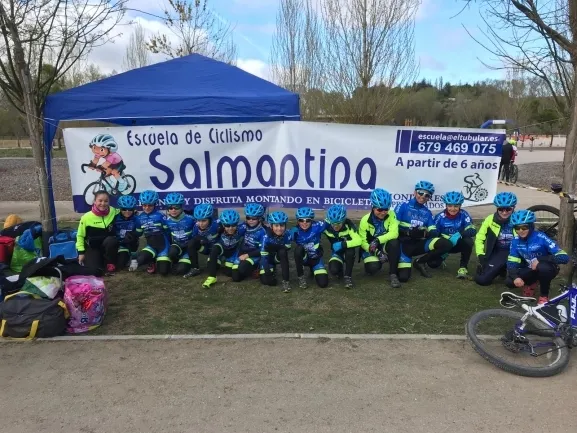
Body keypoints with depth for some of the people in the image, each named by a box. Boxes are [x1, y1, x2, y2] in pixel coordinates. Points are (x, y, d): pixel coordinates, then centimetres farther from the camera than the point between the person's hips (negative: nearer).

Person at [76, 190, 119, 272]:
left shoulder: (113, 212, -10)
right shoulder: (86, 217, -13)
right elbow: (80, 235, -1)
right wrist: (81, 252, -4)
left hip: (108, 245, 1)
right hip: (92, 247, -1)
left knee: (111, 241, -33)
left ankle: (110, 264, -10)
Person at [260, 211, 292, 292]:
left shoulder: (287, 235, -24)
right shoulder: (266, 237, -29)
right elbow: (263, 256, -26)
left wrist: (273, 247, -29)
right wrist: (268, 271, -30)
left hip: (280, 257, 0)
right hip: (269, 258, 0)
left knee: (282, 252, -34)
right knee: (267, 281, -18)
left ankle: (286, 281, -26)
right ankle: (272, 271, 20)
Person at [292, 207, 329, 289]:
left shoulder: (317, 227, -23)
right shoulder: (295, 231, -22)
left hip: (316, 258, 1)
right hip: (303, 258, -1)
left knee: (323, 283, -12)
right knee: (299, 248, -35)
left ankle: (313, 269, 25)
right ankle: (301, 277, -15)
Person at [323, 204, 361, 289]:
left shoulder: (348, 224, -25)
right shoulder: (326, 226, -20)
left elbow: (358, 241, -33)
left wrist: (342, 244, -39)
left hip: (347, 250, -1)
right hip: (336, 252, 1)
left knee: (350, 251, -37)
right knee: (333, 270, -25)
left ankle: (348, 276, -17)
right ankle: (341, 270, 13)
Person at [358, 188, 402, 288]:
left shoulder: (391, 215, -14)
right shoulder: (365, 220, -16)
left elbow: (394, 233, -25)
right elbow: (362, 241, -15)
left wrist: (378, 240, -37)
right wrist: (376, 252, -27)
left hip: (386, 246, 1)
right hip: (371, 249, -1)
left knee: (394, 242, -33)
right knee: (373, 267, -29)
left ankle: (393, 274, -20)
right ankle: (370, 265, 13)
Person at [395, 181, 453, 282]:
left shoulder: (427, 212, 13)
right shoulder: (403, 206, -2)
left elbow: (434, 232, 3)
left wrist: (425, 233, -20)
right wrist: (408, 232, -25)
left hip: (419, 244, 5)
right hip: (405, 243, -4)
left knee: (447, 244, -19)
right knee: (403, 277, -23)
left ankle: (420, 262, 1)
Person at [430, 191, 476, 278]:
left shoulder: (463, 215, -15)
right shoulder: (440, 217, -15)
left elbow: (472, 231, -25)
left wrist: (459, 234, -43)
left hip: (458, 244, 0)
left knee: (468, 241, -34)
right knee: (432, 263, -20)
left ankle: (463, 267, -13)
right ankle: (442, 257, 19)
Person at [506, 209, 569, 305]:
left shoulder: (541, 238, -25)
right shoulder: (515, 241, -11)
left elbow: (564, 257, -30)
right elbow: (511, 262, -11)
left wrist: (539, 259, -34)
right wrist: (515, 277, -30)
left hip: (545, 270, -4)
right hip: (530, 270, 4)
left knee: (543, 267, -39)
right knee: (509, 282, -21)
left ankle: (544, 296, -12)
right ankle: (530, 284, 14)